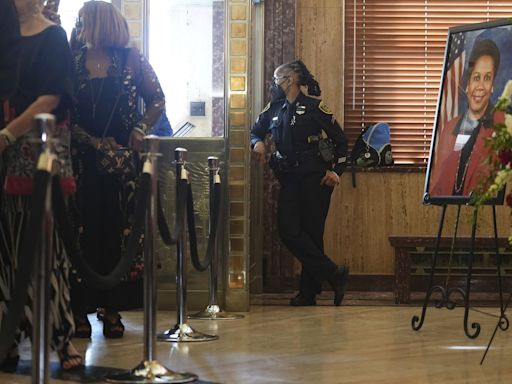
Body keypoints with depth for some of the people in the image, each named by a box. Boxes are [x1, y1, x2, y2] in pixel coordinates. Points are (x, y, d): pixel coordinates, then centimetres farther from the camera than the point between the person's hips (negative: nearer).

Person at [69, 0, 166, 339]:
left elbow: (157, 101, 7)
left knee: (118, 230, 1)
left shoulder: (131, 60, 3)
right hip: (81, 159, 0)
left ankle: (113, 309, 6)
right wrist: (94, 142, -13)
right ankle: (81, 308, 2)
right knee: (82, 230, -2)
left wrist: (141, 130, -9)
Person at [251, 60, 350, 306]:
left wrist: (336, 171, -7)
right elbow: (255, 131, 24)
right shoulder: (274, 109, 12)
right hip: (289, 178, 6)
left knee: (311, 231, -3)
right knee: (288, 230, -8)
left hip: (315, 177, -5)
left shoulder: (313, 107, -4)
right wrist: (257, 143, 1)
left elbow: (340, 139, 0)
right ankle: (333, 274, -3)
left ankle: (309, 292, 4)